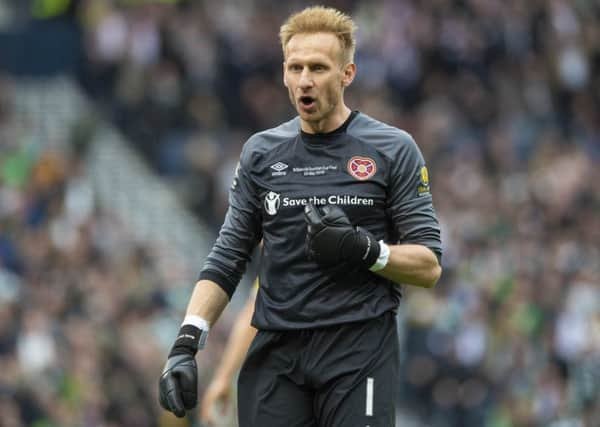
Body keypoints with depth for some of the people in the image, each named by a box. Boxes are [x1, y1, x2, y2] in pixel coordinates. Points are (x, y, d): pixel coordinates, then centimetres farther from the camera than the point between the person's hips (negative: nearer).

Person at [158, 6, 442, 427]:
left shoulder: (394, 150, 1)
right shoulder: (261, 152, 10)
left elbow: (429, 266, 0)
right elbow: (226, 261, 11)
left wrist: (364, 249, -18)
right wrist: (187, 344, -2)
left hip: (359, 350, -3)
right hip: (275, 355, 3)